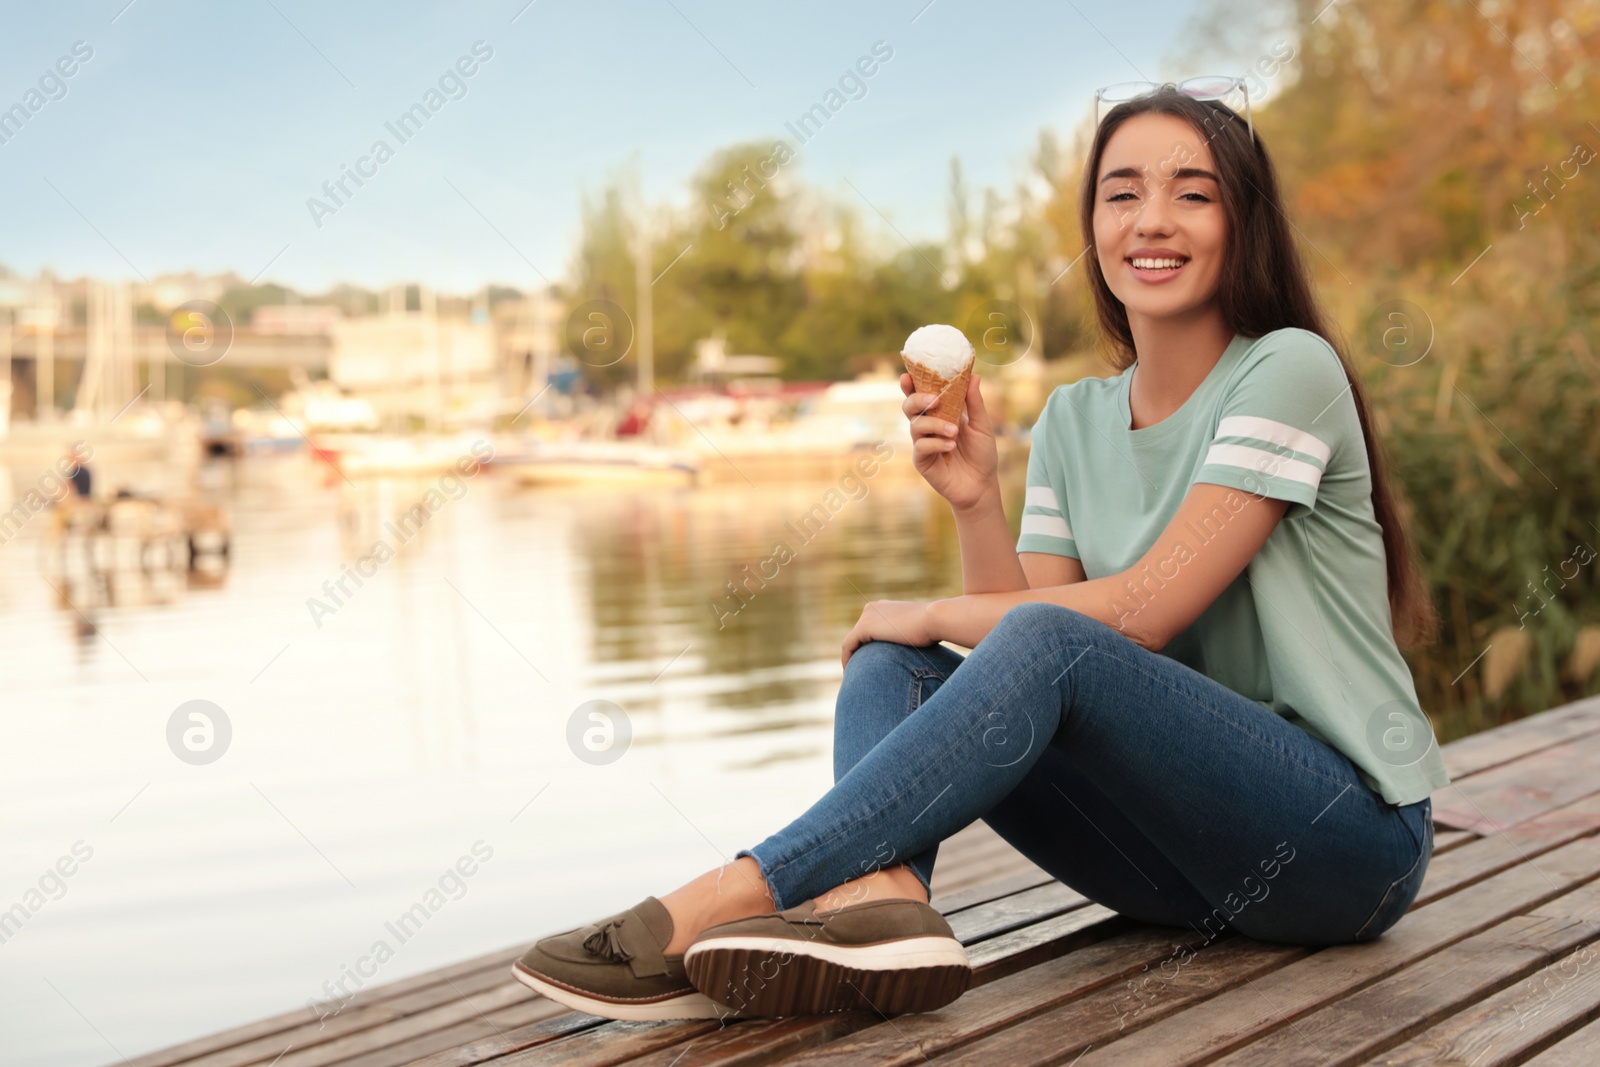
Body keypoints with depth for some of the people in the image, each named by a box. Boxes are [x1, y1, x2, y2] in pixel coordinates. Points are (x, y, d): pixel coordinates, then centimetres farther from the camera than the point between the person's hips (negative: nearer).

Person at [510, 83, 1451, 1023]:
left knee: (1044, 646, -31)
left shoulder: (1290, 370, -11)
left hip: (1352, 836, -6)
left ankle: (709, 907, -33)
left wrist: (933, 614, -8)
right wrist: (977, 501, -15)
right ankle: (877, 901, -40)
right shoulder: (1073, 421, 8)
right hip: (1188, 822, 6)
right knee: (888, 665, -10)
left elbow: (1141, 612, -17)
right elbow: (1023, 608, 0)